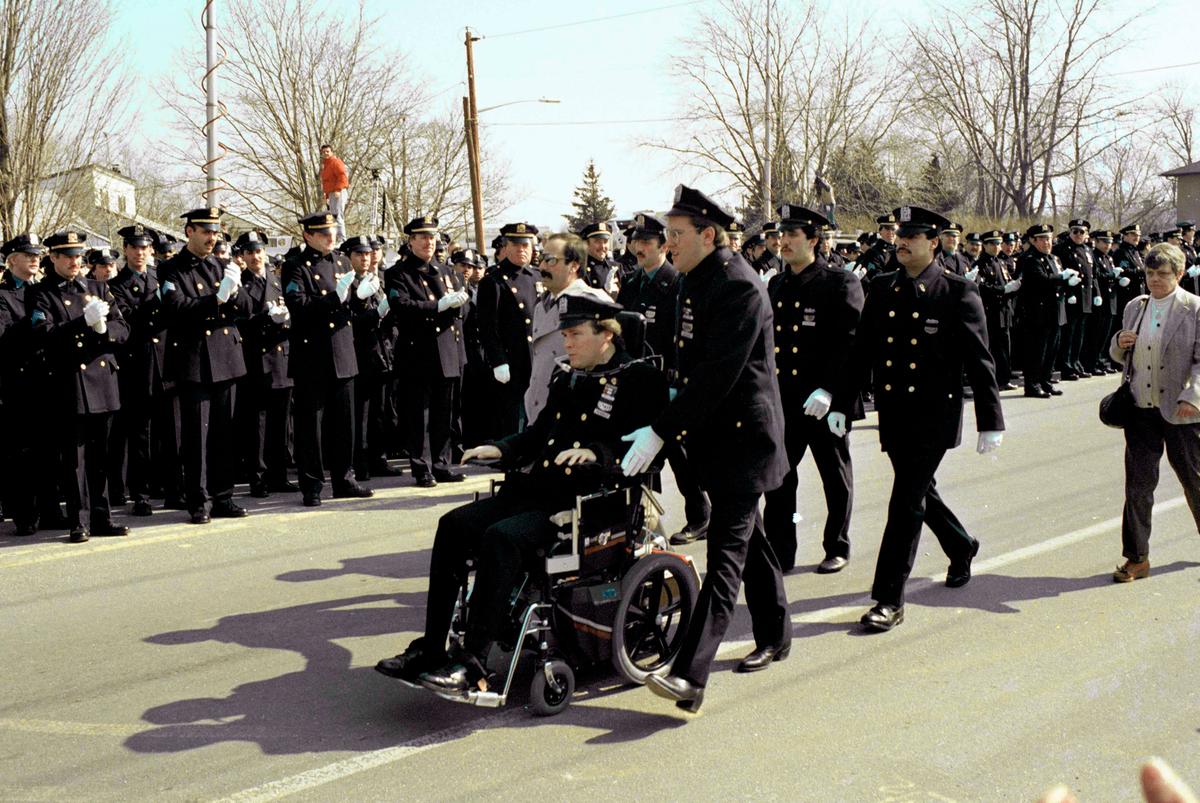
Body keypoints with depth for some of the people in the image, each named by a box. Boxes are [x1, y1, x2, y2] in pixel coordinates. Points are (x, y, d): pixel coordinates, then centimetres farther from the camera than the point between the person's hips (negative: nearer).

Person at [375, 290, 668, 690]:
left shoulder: (640, 379, -2)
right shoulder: (565, 381, 24)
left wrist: (594, 453, -28)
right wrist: (501, 449, 10)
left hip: (588, 501, -8)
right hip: (537, 490, 8)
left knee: (502, 537, -31)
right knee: (453, 524, -9)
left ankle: (471, 662, -27)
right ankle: (430, 649, -8)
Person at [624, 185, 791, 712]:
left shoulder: (739, 288, -19)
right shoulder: (695, 282, 11)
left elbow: (716, 374, -25)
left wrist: (661, 431, -25)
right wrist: (670, 423, 10)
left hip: (743, 435, -10)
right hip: (714, 434, 10)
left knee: (726, 550, -12)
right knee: (747, 537, 19)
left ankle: (690, 676, -19)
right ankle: (775, 637, 35)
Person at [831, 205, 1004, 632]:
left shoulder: (958, 292, -7)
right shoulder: (881, 288, 7)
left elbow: (979, 361, -6)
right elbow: (861, 352, 11)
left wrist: (990, 422, -7)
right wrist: (840, 404, 8)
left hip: (934, 416, -5)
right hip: (892, 414, 6)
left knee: (907, 501, -8)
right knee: (920, 491, 20)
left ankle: (890, 599, -1)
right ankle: (961, 547, 48)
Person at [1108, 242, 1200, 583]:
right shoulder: (1134, 307, 10)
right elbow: (1120, 357, 18)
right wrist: (1120, 344, -6)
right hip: (1141, 410, 4)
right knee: (1138, 484, 3)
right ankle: (1137, 558, 11)